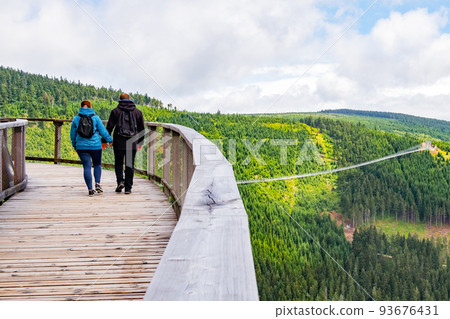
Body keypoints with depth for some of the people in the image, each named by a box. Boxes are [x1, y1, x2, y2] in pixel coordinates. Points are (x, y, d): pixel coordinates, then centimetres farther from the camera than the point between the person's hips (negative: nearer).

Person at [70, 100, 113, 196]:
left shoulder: (76, 119, 4)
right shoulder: (95, 118, -1)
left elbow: (72, 134, 11)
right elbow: (103, 131, 0)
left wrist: (75, 146, 24)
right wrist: (110, 140, 14)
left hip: (81, 147, 1)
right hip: (95, 146, -1)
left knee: (87, 167, 1)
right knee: (97, 164, 18)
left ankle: (90, 189, -4)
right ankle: (97, 184, 2)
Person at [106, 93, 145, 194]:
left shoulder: (115, 111, 2)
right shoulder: (137, 112, 9)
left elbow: (109, 127, 0)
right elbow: (142, 129, 13)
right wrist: (140, 142, 21)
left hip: (119, 142, -1)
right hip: (132, 143, 1)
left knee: (118, 163, 14)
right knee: (130, 164, 6)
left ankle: (120, 181, -5)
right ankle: (128, 188, 4)